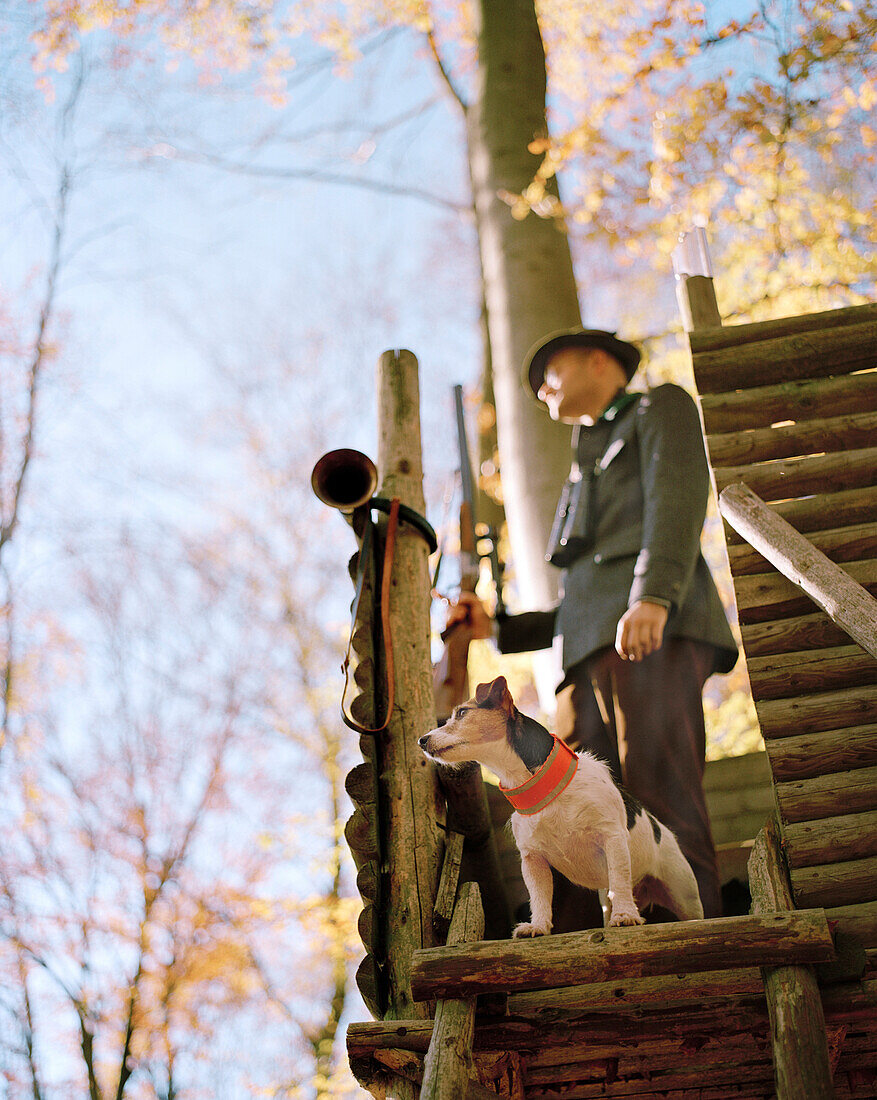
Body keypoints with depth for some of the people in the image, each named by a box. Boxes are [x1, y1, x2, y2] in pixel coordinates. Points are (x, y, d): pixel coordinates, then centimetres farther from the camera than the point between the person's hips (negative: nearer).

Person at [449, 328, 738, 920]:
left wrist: (652, 595, -20)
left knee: (661, 803, -24)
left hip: (658, 629, -7)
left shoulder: (662, 407, 19)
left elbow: (678, 497, -3)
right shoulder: (587, 479, 40)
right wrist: (497, 627, 24)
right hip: (590, 652, 7)